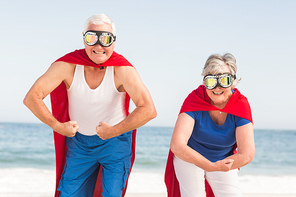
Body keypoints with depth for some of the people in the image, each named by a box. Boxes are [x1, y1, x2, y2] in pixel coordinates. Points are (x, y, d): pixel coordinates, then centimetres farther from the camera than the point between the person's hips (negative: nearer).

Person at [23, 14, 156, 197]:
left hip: (115, 142, -2)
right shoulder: (68, 65, -19)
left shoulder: (122, 69, -24)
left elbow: (148, 110, -32)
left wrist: (113, 131, -29)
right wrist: (57, 126, -24)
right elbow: (31, 97, -19)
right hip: (78, 142, 2)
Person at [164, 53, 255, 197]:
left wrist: (218, 167, -34)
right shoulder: (194, 100, -26)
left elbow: (247, 154, -26)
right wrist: (213, 166, -44)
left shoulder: (241, 104, -21)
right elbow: (177, 145, -36)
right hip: (189, 158, -2)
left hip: (223, 161, 2)